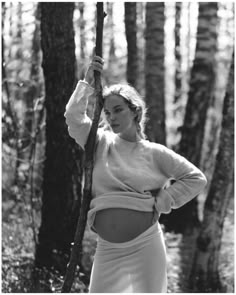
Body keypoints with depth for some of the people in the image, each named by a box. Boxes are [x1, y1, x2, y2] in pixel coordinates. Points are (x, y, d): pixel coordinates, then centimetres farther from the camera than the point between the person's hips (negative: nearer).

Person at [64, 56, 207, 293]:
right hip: (108, 247, 2)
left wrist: (163, 201, 0)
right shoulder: (101, 144, 8)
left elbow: (196, 178, 7)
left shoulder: (154, 153, 3)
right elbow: (74, 116, -3)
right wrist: (87, 82, -4)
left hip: (146, 244, -2)